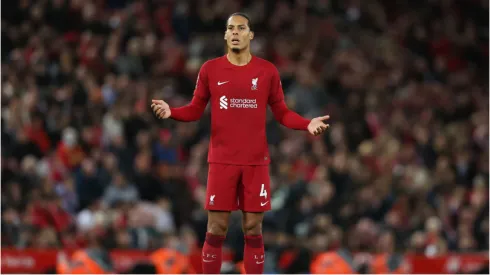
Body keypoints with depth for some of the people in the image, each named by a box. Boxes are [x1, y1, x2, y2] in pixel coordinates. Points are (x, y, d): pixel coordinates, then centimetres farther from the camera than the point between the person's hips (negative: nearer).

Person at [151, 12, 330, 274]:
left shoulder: (267, 71, 4)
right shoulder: (210, 69, 3)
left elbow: (281, 112, 8)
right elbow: (195, 110, 7)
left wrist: (307, 124, -8)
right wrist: (172, 112, -12)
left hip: (256, 161, 1)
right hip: (222, 161, 0)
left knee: (253, 229, 3)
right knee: (216, 229, -1)